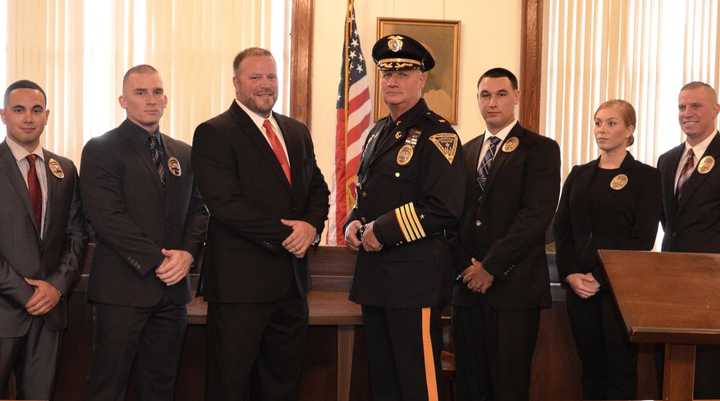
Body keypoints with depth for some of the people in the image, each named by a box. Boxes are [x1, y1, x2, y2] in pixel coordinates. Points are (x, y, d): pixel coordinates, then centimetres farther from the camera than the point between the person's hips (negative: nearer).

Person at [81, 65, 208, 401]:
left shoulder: (182, 153, 15)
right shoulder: (101, 150, -4)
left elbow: (197, 209, 13)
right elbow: (107, 216, -13)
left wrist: (187, 253, -7)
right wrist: (157, 261, -16)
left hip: (172, 287, 5)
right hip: (122, 288, -5)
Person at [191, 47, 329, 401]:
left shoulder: (297, 132, 14)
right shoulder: (213, 134, -8)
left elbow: (317, 189, 14)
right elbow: (226, 204, -17)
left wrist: (311, 226, -8)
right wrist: (285, 235, -16)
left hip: (291, 280, 7)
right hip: (241, 282, -6)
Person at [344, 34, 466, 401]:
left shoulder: (437, 134, -10)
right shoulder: (378, 133, 16)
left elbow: (445, 207, -19)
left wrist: (382, 230, -17)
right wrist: (354, 223, 5)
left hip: (415, 274, -8)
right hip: (375, 272, 8)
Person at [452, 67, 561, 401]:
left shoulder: (540, 149, -1)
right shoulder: (466, 151, 17)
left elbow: (536, 215, -12)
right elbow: (457, 212, 15)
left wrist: (491, 267, -14)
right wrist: (466, 266, 0)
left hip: (514, 286, -5)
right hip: (467, 285, 5)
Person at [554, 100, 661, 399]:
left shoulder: (645, 177, 0)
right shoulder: (579, 175, 13)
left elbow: (643, 238, -8)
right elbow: (561, 229, 9)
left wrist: (600, 278, -13)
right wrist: (570, 275, -6)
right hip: (579, 285, 4)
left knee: (620, 367, 1)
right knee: (590, 366, 8)